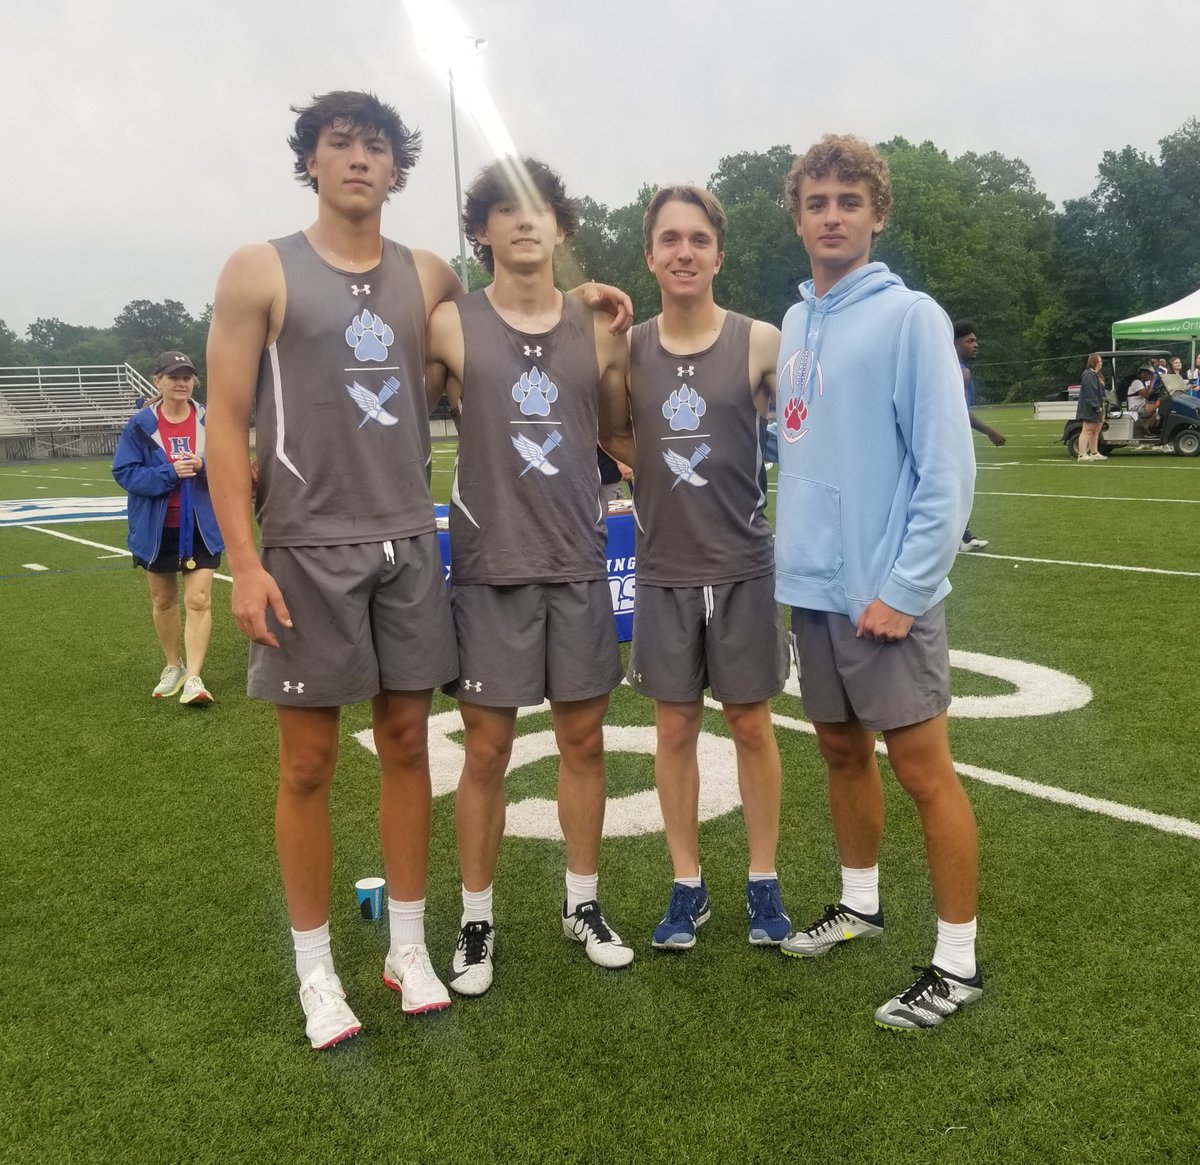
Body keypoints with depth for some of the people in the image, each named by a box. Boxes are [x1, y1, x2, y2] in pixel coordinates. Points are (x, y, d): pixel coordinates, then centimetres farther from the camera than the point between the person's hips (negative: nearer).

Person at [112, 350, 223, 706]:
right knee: (163, 601, 14)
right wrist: (169, 472, -22)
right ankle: (173, 666, 32)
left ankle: (194, 677, -6)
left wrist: (203, 467, -22)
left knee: (199, 601, -8)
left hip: (200, 528, -1)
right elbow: (125, 472, -9)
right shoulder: (140, 425, -6)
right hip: (157, 529, 1)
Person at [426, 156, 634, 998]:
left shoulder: (598, 331, 5)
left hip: (579, 564, 3)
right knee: (487, 748, 5)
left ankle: (583, 904, 28)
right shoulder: (451, 327, -3)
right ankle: (477, 920, 22)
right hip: (490, 567, -2)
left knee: (584, 738, 10)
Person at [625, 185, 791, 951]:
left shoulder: (759, 343, -6)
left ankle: (764, 883, 26)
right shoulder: (628, 348, 1)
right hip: (665, 571, 2)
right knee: (676, 727, 10)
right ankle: (688, 887, 25)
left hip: (744, 567, -2)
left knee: (751, 724, 9)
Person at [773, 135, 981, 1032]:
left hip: (885, 591, -7)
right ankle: (859, 902, 37)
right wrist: (796, 555, 10)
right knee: (842, 749, 18)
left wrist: (905, 587, -17)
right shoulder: (795, 324, 11)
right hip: (813, 587, 7)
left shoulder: (909, 316, -9)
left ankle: (957, 962, 13)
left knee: (923, 768, 0)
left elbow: (948, 468, -15)